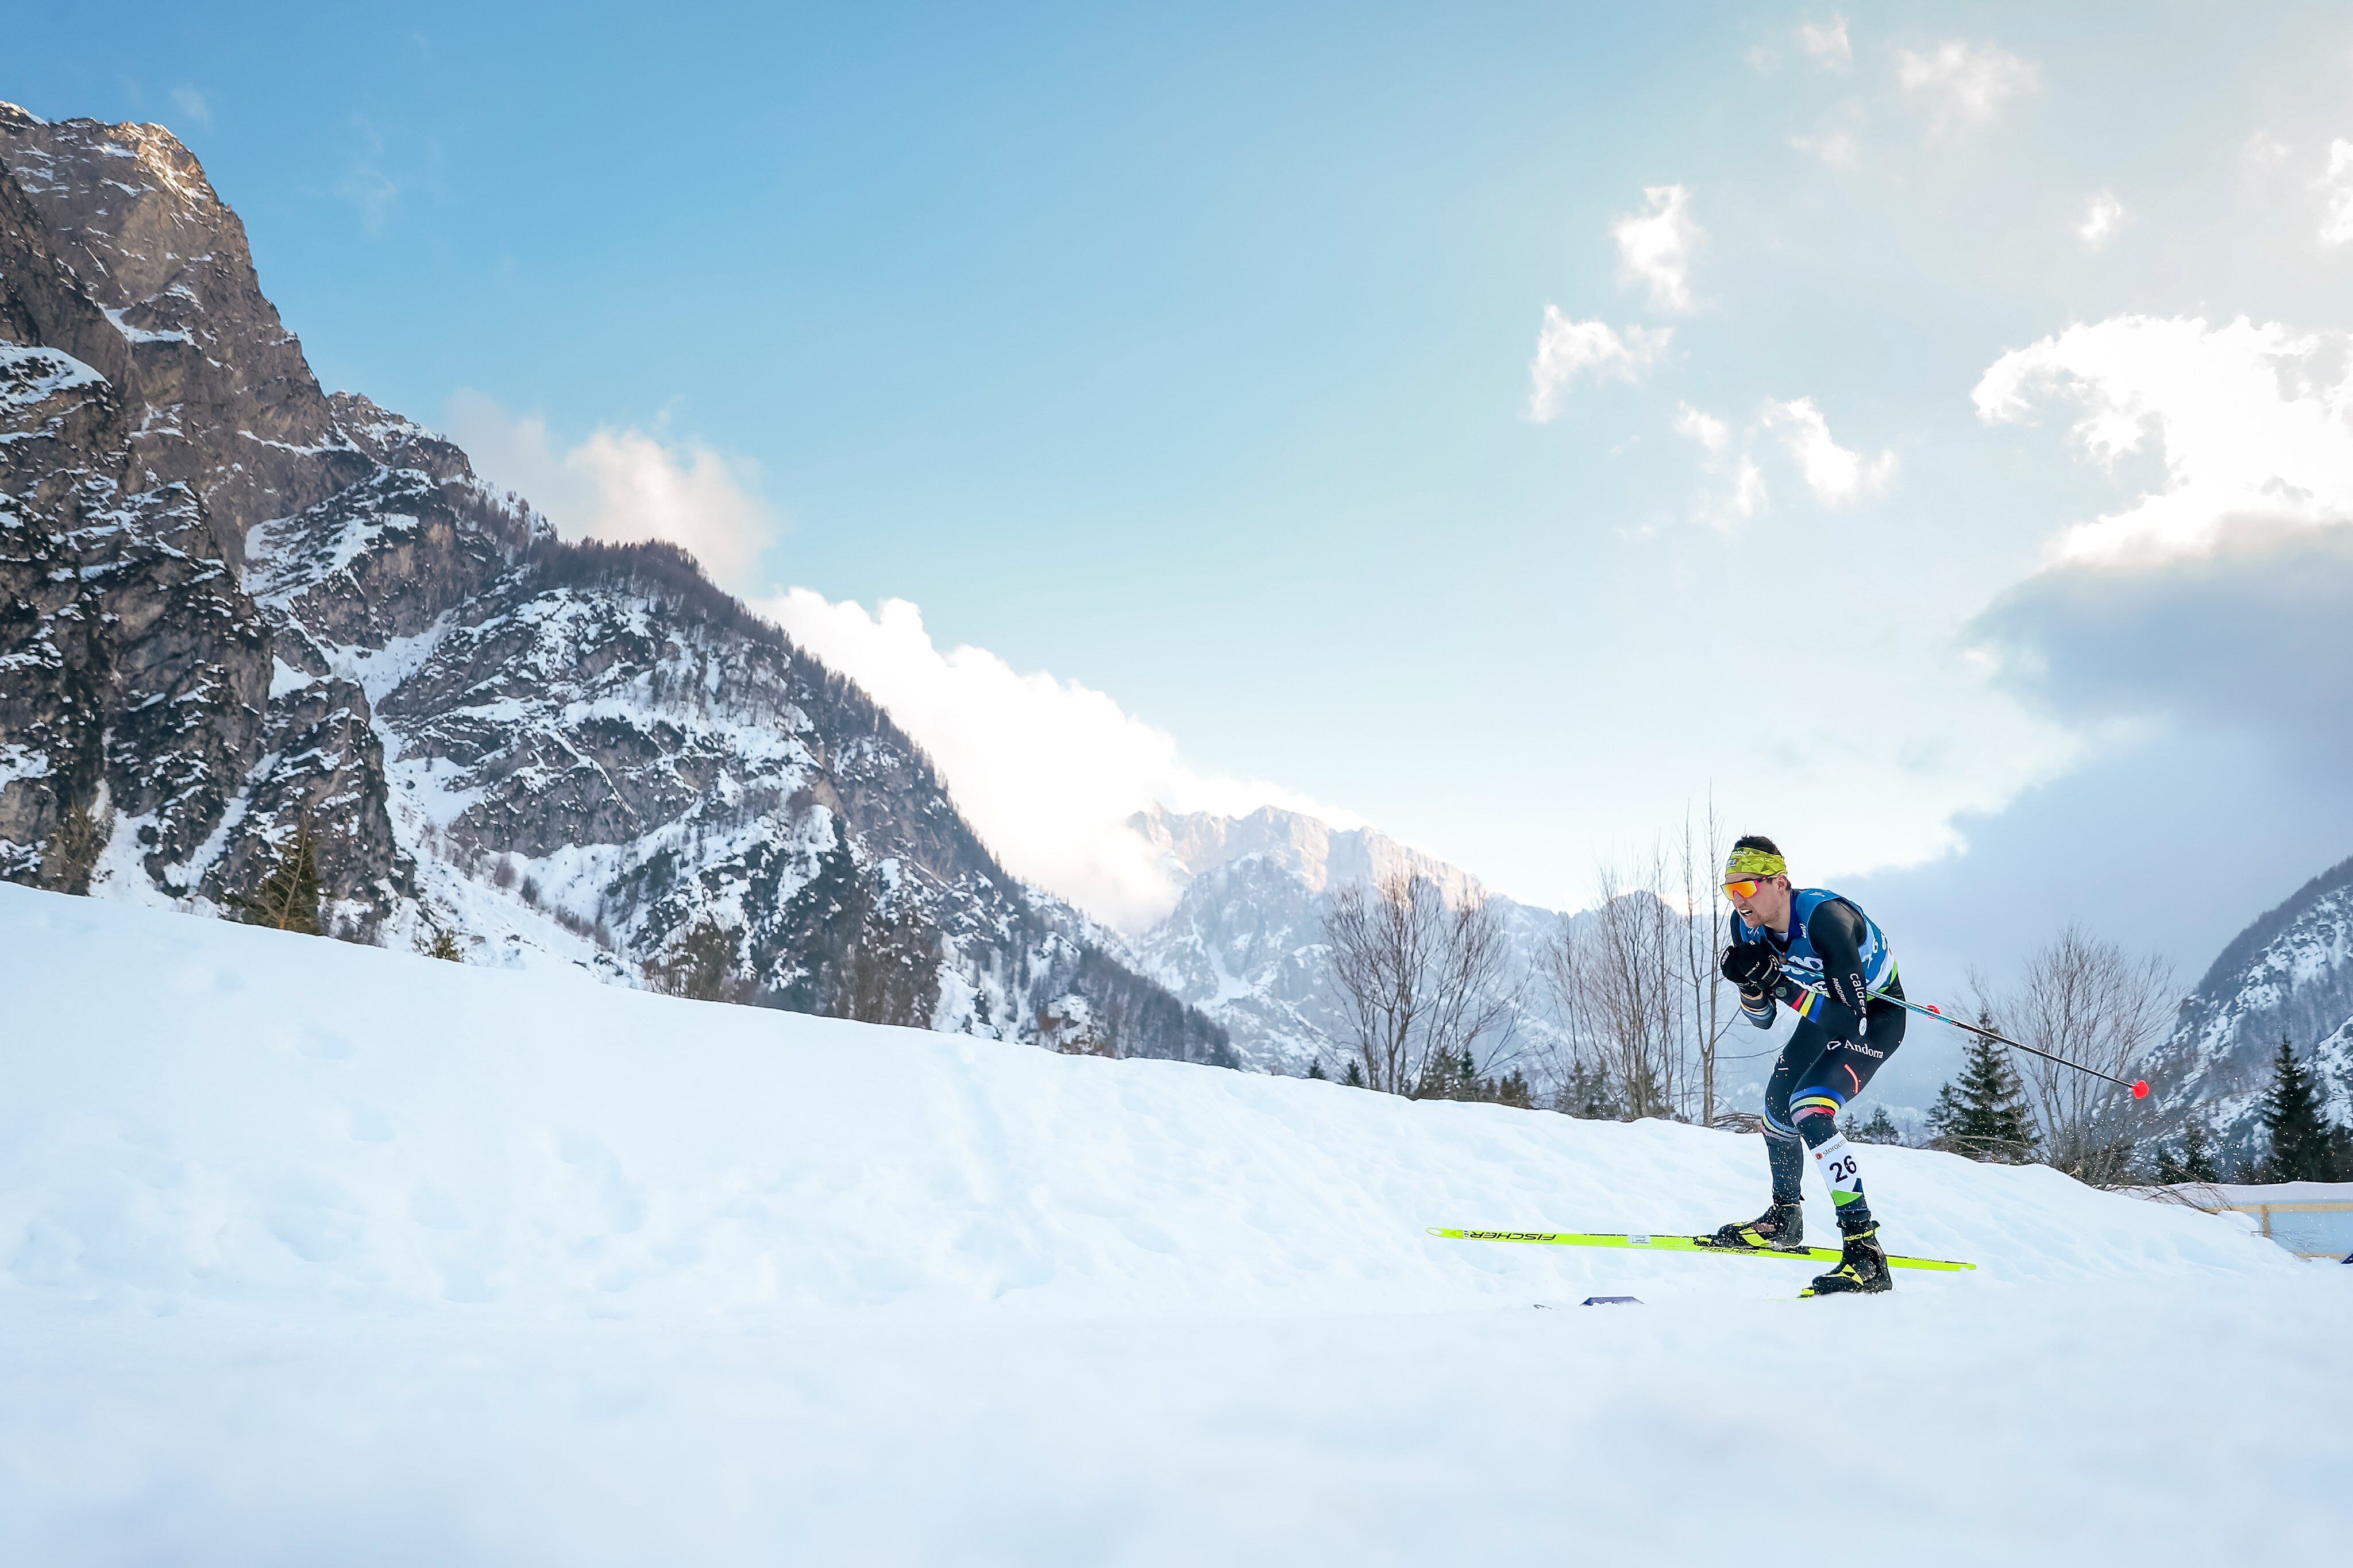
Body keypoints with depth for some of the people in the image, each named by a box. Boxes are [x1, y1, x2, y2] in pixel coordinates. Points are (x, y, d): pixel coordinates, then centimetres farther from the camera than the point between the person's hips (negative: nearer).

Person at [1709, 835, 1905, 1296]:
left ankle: (1866, 1254, -24)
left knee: (1810, 1114, -25)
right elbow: (1763, 1019, -6)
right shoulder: (1748, 927, -13)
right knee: (1776, 1106, 18)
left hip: (1877, 1016, -8)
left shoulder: (1825, 916, -35)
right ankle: (1785, 1219, 42)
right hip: (1824, 1019, 9)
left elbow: (1853, 1014, -39)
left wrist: (1779, 979, -42)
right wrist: (1753, 982, -27)